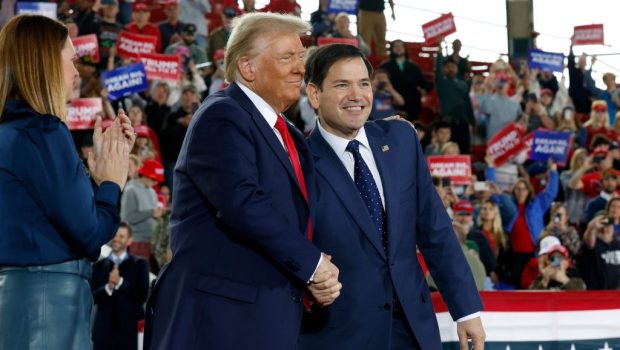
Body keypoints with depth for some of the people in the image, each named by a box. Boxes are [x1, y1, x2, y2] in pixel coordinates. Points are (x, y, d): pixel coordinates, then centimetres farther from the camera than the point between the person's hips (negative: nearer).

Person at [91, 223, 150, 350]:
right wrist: (107, 288, -15)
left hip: (128, 329, -2)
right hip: (103, 329, 2)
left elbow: (142, 295, -3)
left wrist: (120, 283, -13)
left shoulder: (139, 264, 7)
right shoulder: (99, 266, 12)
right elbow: (92, 297, 4)